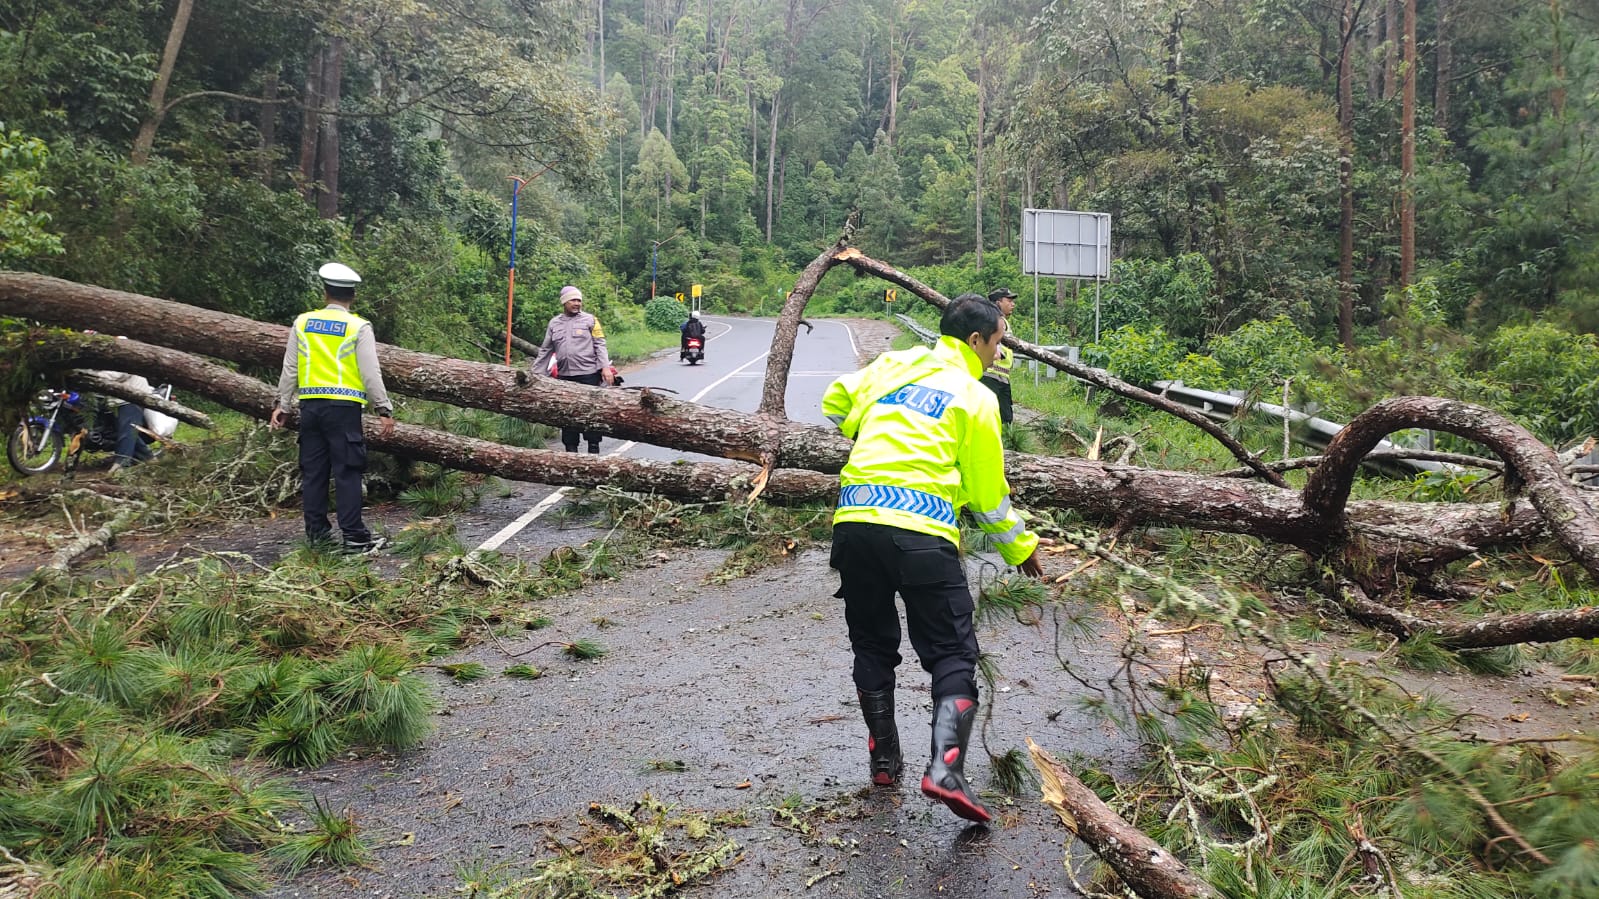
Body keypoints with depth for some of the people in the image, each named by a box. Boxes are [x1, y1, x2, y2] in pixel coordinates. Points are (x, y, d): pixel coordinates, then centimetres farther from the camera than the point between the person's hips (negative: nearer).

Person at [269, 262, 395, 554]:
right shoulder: (359, 327, -4)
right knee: (347, 472, -4)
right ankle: (354, 538, -5)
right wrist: (384, 410, -4)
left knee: (313, 470, 11)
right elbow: (371, 374, -8)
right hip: (343, 407, -4)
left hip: (310, 406, 4)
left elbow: (289, 369, 11)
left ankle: (316, 530, 16)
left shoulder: (303, 323, 8)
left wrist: (281, 404, 18)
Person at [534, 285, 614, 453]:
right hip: (564, 376, 3)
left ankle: (593, 447, 7)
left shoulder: (590, 320, 3)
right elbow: (545, 351, 15)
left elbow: (600, 345, -1)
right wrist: (535, 373, 11)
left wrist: (605, 367, -13)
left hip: (588, 374, -3)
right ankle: (571, 449, 14)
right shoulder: (554, 323, 12)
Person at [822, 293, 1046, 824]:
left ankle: (884, 759, 26)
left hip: (853, 521, 4)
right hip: (922, 532, -4)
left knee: (872, 647, 21)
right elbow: (989, 496, 9)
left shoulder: (891, 365, 17)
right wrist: (1021, 548, 24)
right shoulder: (976, 398, 6)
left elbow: (834, 405, 27)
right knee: (952, 655, 5)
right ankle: (946, 769, -12)